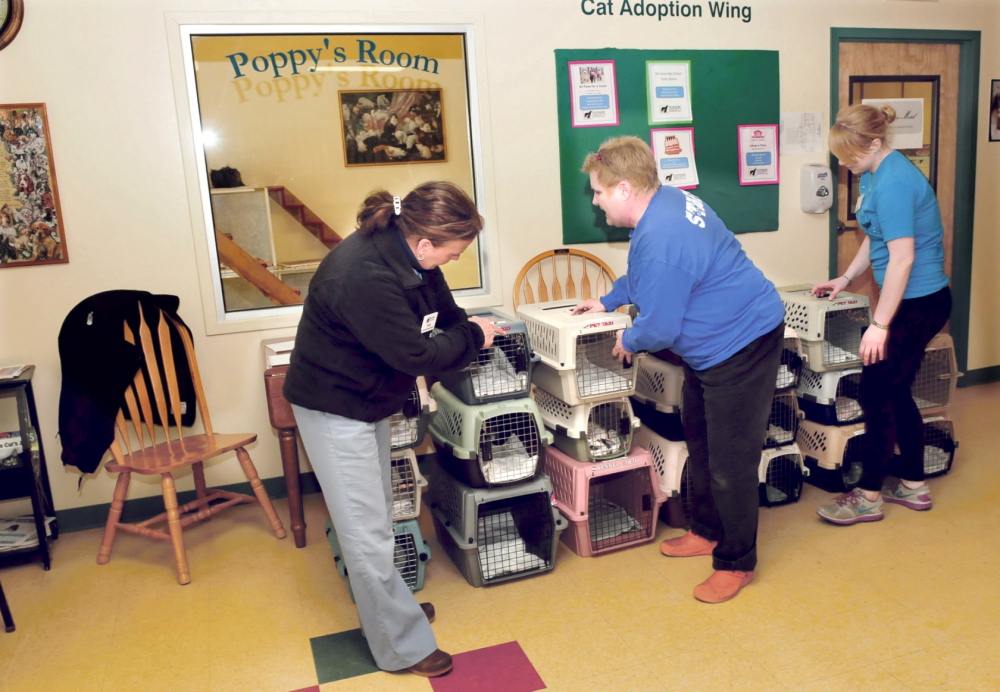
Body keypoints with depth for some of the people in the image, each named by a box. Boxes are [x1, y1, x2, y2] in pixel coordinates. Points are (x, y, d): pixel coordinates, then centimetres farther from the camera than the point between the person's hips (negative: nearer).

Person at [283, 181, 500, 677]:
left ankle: (388, 601, 41)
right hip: (334, 408, -9)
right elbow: (416, 354, -28)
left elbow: (442, 310, 9)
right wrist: (472, 336, -15)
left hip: (369, 398, 9)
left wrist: (472, 331, -3)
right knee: (367, 531, 1)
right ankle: (404, 646, 14)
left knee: (376, 513, 22)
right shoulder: (363, 276, -34)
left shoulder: (405, 252, -6)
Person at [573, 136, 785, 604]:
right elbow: (645, 277, 22)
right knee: (700, 444, 21)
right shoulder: (665, 200, 2)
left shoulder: (660, 241, -30)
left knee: (730, 460, -1)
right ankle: (708, 532, 37)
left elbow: (658, 330, -23)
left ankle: (735, 563, 16)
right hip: (713, 345, 11)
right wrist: (608, 301, 21)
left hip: (741, 345, -11)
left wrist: (628, 341, -3)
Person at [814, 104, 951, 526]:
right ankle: (913, 486, 30)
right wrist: (845, 279, 18)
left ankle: (868, 498, 12)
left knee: (876, 394, -1)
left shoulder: (893, 183, -22)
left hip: (918, 304, -10)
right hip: (914, 301, 10)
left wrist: (879, 324, -22)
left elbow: (902, 259, -25)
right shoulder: (876, 175, 8)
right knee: (895, 393, 16)